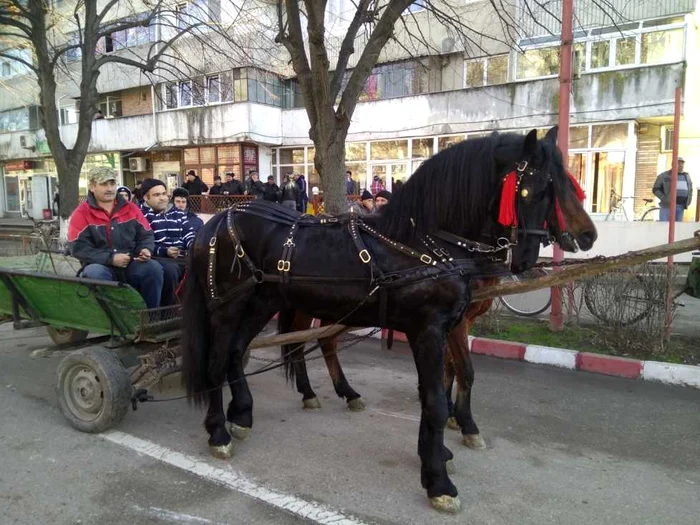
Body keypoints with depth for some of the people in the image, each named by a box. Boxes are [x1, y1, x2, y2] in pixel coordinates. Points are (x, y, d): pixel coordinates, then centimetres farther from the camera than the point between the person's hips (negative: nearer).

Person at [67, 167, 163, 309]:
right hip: (102, 267, -2)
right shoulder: (82, 213, -1)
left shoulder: (130, 208, 9)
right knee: (94, 273, -35)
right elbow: (78, 247, -9)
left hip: (131, 265, 3)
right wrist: (110, 259, -18)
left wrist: (145, 249, -11)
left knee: (154, 267, -25)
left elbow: (146, 235, 13)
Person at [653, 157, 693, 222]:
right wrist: (665, 199, -15)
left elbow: (690, 190, 26)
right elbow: (656, 189, -3)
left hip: (681, 206, 5)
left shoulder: (686, 176, 15)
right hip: (667, 205, -5)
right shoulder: (664, 175, -1)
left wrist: (688, 201, 10)